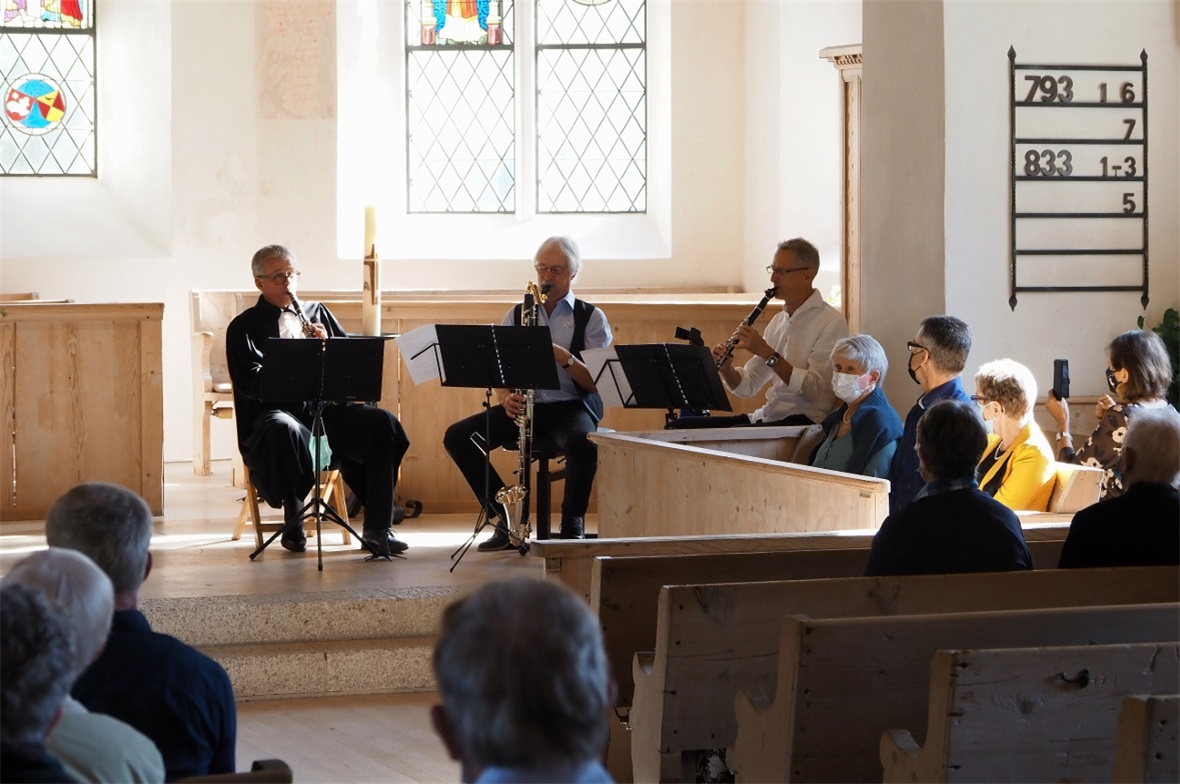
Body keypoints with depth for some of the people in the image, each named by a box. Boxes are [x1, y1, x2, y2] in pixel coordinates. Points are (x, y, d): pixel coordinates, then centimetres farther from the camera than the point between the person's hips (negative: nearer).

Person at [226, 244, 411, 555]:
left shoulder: (318, 313, 22)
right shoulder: (244, 328, 8)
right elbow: (248, 382, -8)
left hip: (327, 408, 4)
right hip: (276, 410, -4)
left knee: (383, 423, -23)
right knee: (284, 430, -41)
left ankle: (377, 528, -19)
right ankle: (293, 523, -18)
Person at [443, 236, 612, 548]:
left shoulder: (591, 317, 3)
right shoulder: (517, 316, 14)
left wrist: (565, 357, -24)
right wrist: (506, 398, -13)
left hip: (570, 407, -4)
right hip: (524, 407, 4)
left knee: (583, 444, -40)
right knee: (457, 437, -18)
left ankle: (573, 523, -17)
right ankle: (501, 519, -9)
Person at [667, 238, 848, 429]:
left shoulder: (832, 323, -7)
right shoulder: (778, 321, 17)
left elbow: (814, 390, -19)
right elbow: (746, 387, 17)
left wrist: (767, 352, -21)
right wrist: (725, 368, -4)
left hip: (804, 421, -8)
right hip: (766, 417, 8)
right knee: (678, 426, -6)